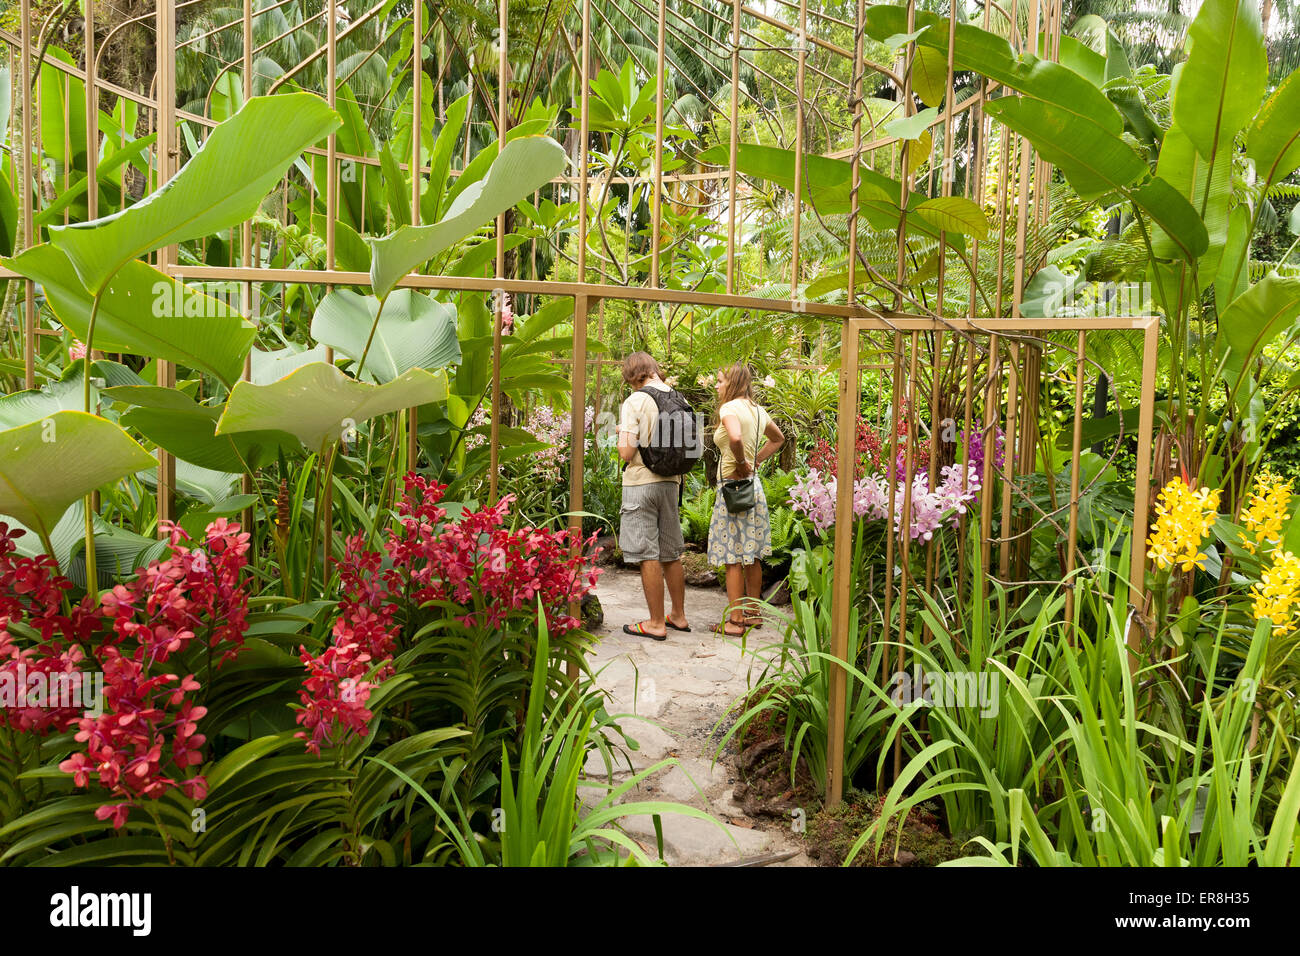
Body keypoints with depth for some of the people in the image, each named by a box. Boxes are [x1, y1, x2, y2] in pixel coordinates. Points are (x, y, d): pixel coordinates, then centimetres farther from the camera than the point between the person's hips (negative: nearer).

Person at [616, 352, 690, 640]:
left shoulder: (635, 402, -12)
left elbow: (627, 452, -16)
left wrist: (620, 436, 3)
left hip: (641, 483, -6)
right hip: (671, 482, 6)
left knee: (648, 556, 0)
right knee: (671, 554, 15)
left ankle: (656, 623, 5)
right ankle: (678, 616, 25)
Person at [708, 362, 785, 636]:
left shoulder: (730, 408, -14)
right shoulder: (758, 410, 12)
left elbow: (735, 437, -35)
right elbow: (778, 439, 28)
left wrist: (742, 463, -19)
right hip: (753, 485, 9)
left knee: (733, 557, -3)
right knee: (751, 555, 14)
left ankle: (735, 620, 1)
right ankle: (753, 612, 23)